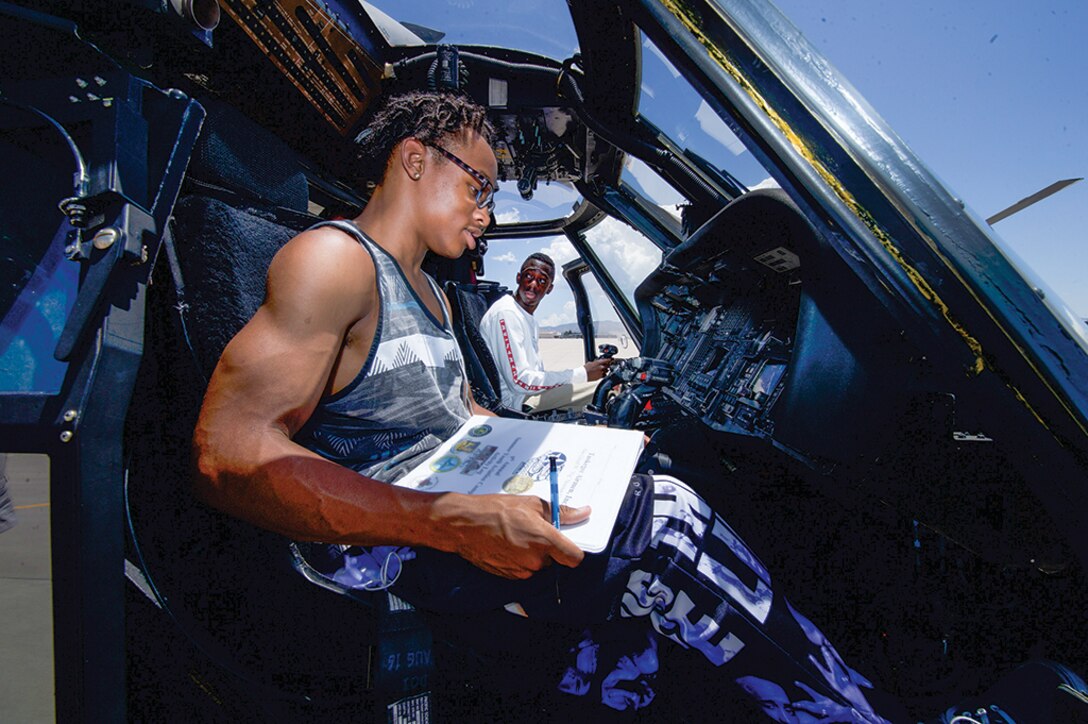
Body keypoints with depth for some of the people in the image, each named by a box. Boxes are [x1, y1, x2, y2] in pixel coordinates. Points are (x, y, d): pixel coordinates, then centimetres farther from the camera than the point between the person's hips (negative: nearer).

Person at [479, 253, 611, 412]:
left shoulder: (530, 320, 16)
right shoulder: (507, 313, -16)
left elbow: (538, 372, 14)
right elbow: (520, 381, -23)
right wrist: (582, 374, -18)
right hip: (513, 404, -9)